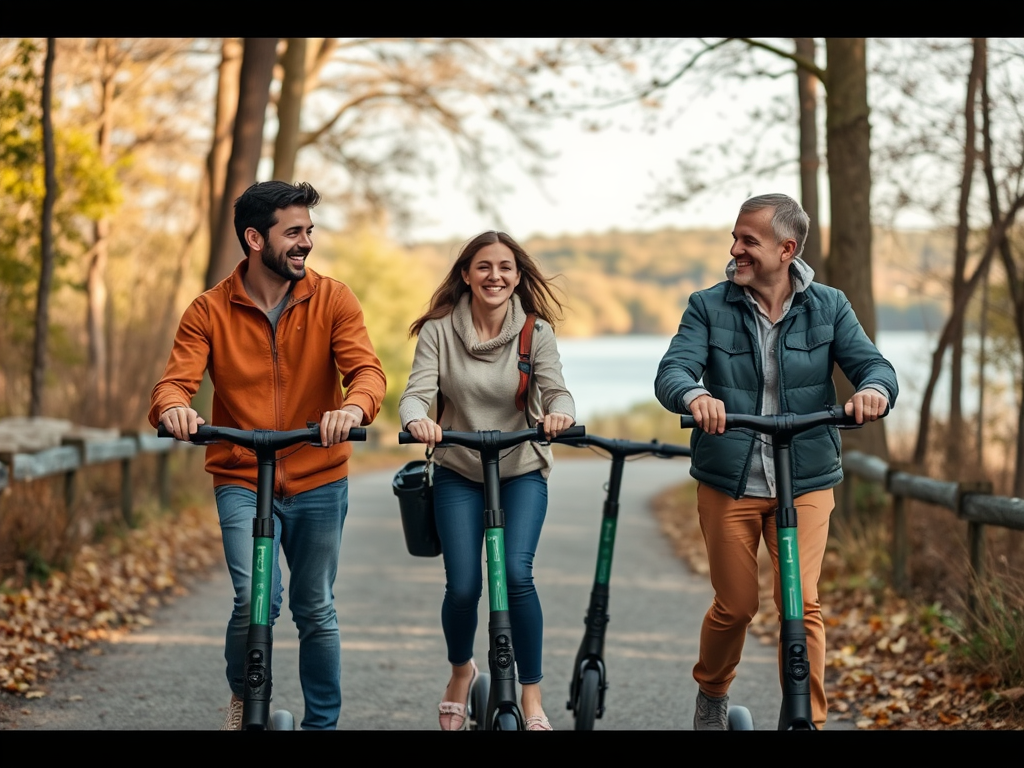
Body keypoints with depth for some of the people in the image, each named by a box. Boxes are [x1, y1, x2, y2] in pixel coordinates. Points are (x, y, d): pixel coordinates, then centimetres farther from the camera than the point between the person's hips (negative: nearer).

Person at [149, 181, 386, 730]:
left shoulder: (332, 300, -2)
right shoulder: (209, 311, -3)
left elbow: (366, 369, -14)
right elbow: (174, 381, -13)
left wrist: (354, 407, -38)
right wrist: (173, 407, -39)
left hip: (320, 482, 2)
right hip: (242, 482, -2)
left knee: (316, 612, 11)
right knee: (256, 598, -19)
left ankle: (323, 722, 28)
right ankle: (242, 697, 9)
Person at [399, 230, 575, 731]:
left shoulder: (535, 331, -7)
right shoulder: (438, 330, -7)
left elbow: (555, 388, -18)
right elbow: (417, 391, -16)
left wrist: (560, 413, -42)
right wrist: (416, 420, -40)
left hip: (522, 471, 0)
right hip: (457, 473, 1)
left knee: (515, 572, -21)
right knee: (462, 586, -6)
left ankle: (531, 696, -6)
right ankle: (461, 671, 28)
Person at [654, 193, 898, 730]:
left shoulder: (828, 307, 1)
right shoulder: (709, 307, -2)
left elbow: (872, 363, -8)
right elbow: (671, 372, -15)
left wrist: (873, 389, -34)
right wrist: (695, 396, -39)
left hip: (805, 483, 0)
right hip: (728, 483, 0)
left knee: (801, 605, -10)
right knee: (735, 606, 7)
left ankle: (809, 720, 3)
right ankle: (711, 695, 36)